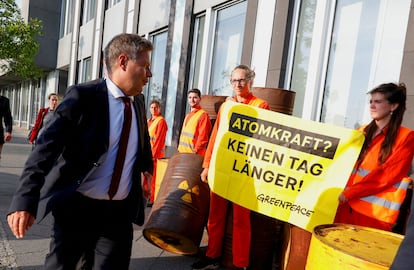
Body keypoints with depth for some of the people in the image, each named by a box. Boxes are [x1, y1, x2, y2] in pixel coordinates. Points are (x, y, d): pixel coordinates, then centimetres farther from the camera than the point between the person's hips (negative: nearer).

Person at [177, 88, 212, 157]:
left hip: (194, 155, -8)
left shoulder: (203, 115, -8)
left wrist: (195, 152, -17)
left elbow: (202, 138, -14)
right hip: (183, 153, 8)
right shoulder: (188, 115, 19)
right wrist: (180, 149, 14)